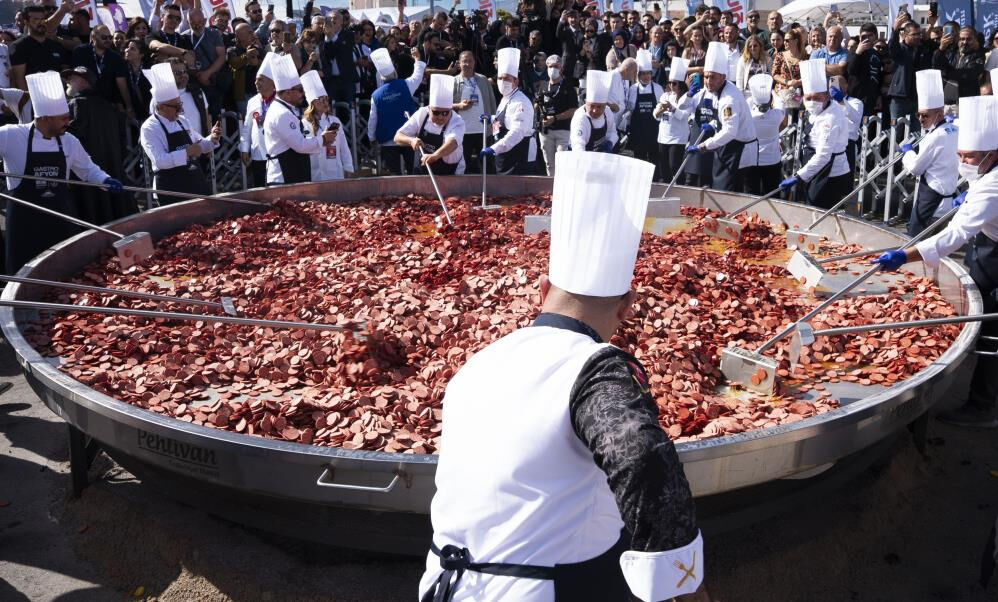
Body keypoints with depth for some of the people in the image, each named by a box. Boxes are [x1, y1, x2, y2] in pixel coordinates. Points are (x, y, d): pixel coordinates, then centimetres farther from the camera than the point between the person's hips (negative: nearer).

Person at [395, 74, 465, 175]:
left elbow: (452, 143, -46)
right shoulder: (421, 114, -13)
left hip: (451, 175, -3)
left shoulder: (457, 122, -24)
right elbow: (398, 137, -12)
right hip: (425, 171, 3)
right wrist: (411, 140, -35)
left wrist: (435, 155, -66)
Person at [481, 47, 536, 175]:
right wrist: (491, 119, 13)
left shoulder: (520, 102, -19)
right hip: (505, 155, 10)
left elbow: (517, 132, -30)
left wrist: (494, 149, -38)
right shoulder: (505, 99, 13)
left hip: (519, 156, -10)